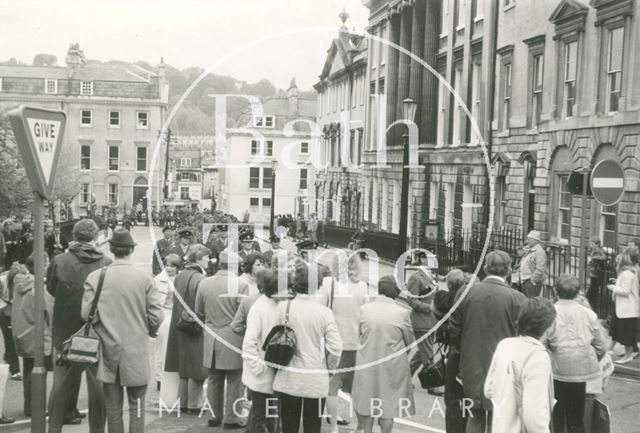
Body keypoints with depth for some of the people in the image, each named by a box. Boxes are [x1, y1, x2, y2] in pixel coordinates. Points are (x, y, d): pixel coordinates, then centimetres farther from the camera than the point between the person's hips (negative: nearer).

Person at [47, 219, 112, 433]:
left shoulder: (59, 261, -11)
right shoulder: (106, 264, -14)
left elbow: (50, 289, 5)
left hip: (65, 331, 2)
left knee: (62, 379, 16)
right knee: (97, 382, 10)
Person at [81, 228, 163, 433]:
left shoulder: (95, 277, -6)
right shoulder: (144, 278, -8)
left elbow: (87, 314, -8)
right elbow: (156, 316, -9)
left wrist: (103, 332, 11)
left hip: (108, 350, 1)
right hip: (137, 352, -1)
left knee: (113, 407, 11)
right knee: (136, 406, 8)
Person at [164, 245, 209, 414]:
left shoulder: (179, 276, 5)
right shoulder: (199, 279, -19)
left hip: (179, 327, 8)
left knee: (184, 368, 15)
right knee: (195, 370, 3)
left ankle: (183, 403, 22)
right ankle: (193, 405, 9)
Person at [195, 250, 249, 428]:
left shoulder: (204, 283, 0)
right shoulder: (241, 285, -14)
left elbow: (198, 312, 8)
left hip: (211, 339, 4)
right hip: (233, 339, -4)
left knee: (214, 380, 15)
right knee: (234, 381, 6)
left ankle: (214, 416, 23)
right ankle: (232, 418, 11)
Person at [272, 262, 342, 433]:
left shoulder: (283, 307, -7)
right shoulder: (324, 312, -10)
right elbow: (335, 347, -10)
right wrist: (329, 368, 7)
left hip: (288, 379, 1)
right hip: (316, 381, -1)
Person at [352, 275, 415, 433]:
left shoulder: (364, 309, -10)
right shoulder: (402, 312, -15)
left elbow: (360, 334, 3)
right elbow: (410, 341, -4)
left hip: (367, 364, 2)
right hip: (392, 367, -2)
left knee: (366, 405, 17)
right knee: (388, 407, 12)